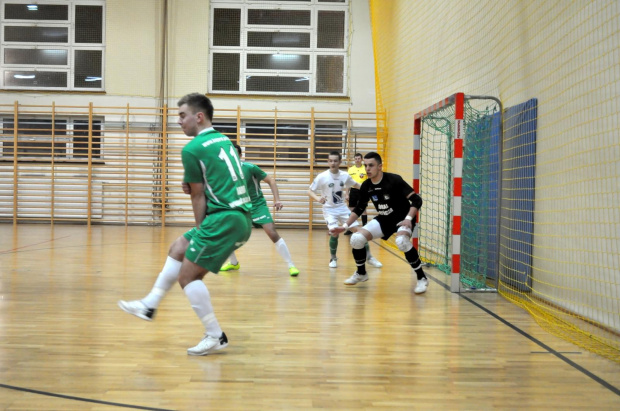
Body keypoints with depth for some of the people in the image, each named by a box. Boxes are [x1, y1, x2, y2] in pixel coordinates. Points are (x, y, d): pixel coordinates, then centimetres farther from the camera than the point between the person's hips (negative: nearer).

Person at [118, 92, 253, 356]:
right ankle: (149, 305, 27)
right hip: (241, 218, 10)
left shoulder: (192, 149, -8)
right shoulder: (224, 140, 17)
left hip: (224, 219, -10)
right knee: (178, 248, 20)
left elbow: (198, 197, -3)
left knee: (187, 276, -2)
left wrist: (200, 229, 6)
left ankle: (215, 336, 3)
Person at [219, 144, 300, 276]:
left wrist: (277, 199, -17)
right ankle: (234, 263, 23)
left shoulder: (250, 167, -16)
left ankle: (291, 265, -7)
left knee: (272, 233, -18)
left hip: (258, 205, -5)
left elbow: (270, 180, -9)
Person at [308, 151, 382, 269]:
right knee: (335, 232, -22)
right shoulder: (322, 177, -15)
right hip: (329, 209, -3)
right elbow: (310, 191, -11)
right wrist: (318, 198, -31)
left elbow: (355, 185, 13)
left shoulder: (345, 175, -5)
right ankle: (333, 258, 4)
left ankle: (369, 257, 13)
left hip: (342, 208, 3)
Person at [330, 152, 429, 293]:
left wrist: (408, 219, -34)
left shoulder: (394, 180, -21)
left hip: (403, 219, -6)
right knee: (356, 238, -10)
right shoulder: (366, 186, -4)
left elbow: (416, 200, -21)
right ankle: (361, 273, 17)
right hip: (384, 219, 6)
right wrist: (345, 226, 3)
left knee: (401, 241, -38)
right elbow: (359, 208, 10)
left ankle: (422, 278, -19)